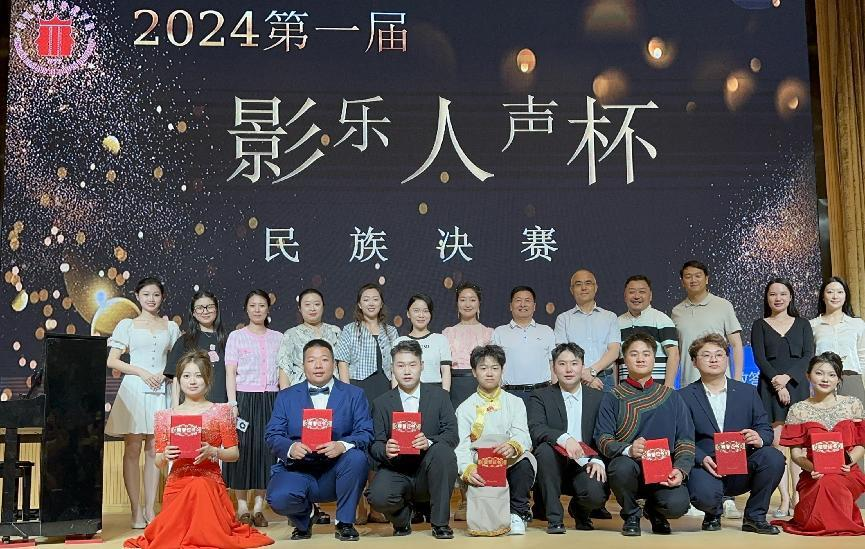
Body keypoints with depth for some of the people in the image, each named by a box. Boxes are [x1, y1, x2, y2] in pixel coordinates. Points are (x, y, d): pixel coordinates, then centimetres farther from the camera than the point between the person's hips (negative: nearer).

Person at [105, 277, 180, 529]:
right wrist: (142, 372, -9)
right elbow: (112, 361, 1)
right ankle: (136, 510, 1)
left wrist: (165, 374, -4)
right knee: (133, 449, -3)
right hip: (134, 389, -2)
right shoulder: (127, 325, 7)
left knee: (154, 451, 3)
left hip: (160, 392, 2)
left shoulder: (170, 327, 13)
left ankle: (150, 508, 9)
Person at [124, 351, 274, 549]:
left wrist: (213, 452, -15)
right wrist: (165, 456, -11)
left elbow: (234, 453, 4)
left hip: (210, 481, 0)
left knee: (199, 487, -36)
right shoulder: (166, 416, 11)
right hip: (176, 484, 1)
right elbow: (159, 463, 12)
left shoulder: (220, 412, 6)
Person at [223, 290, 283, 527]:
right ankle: (242, 508, 7)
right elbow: (230, 373, 0)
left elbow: (282, 374, 10)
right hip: (244, 398, -2)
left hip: (270, 400, 2)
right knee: (243, 449, -1)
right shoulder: (236, 336, 4)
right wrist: (232, 403, -9)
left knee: (266, 450, 2)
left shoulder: (278, 338, 10)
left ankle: (258, 507, 10)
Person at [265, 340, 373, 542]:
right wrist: (290, 448, -21)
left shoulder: (354, 394, 7)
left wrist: (343, 445, -26)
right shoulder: (286, 396, 11)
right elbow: (273, 435, 2)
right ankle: (303, 521, 9)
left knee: (357, 457, -32)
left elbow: (365, 433, -4)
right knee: (278, 498, -30)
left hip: (335, 472, 0)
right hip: (297, 470, 0)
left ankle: (345, 523, -8)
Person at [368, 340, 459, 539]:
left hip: (427, 471, 1)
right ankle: (402, 519, 8)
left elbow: (452, 434, -3)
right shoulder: (381, 403, 7)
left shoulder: (440, 396, 6)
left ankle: (440, 523, -16)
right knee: (378, 498, -32)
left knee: (443, 451, -32)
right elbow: (375, 445, 2)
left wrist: (429, 443, -24)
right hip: (396, 471, 0)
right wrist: (385, 451, -23)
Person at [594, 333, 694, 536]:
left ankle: (654, 511, 13)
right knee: (622, 467, -37)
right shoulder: (612, 398, 8)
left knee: (677, 505, -30)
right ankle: (631, 515, -1)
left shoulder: (672, 398, 15)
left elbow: (686, 440, 8)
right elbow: (602, 439, -3)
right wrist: (628, 450, -24)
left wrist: (680, 469, -11)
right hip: (629, 466, -1)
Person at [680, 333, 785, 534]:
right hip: (707, 466, -3)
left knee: (774, 457, -26)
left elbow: (766, 429, 8)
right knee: (705, 495, -35)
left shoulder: (747, 392, 12)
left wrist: (759, 439, -17)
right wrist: (703, 459, -20)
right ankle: (713, 514, 9)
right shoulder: (685, 397, 3)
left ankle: (754, 517, -2)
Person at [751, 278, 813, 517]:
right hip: (770, 387, -1)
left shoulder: (802, 324, 12)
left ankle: (798, 495, 3)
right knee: (776, 442, -5)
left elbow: (808, 356, 3)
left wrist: (787, 376, -11)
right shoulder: (760, 325, 9)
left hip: (797, 386, 1)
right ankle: (785, 499, -4)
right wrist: (776, 382, -12)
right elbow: (759, 358, 0)